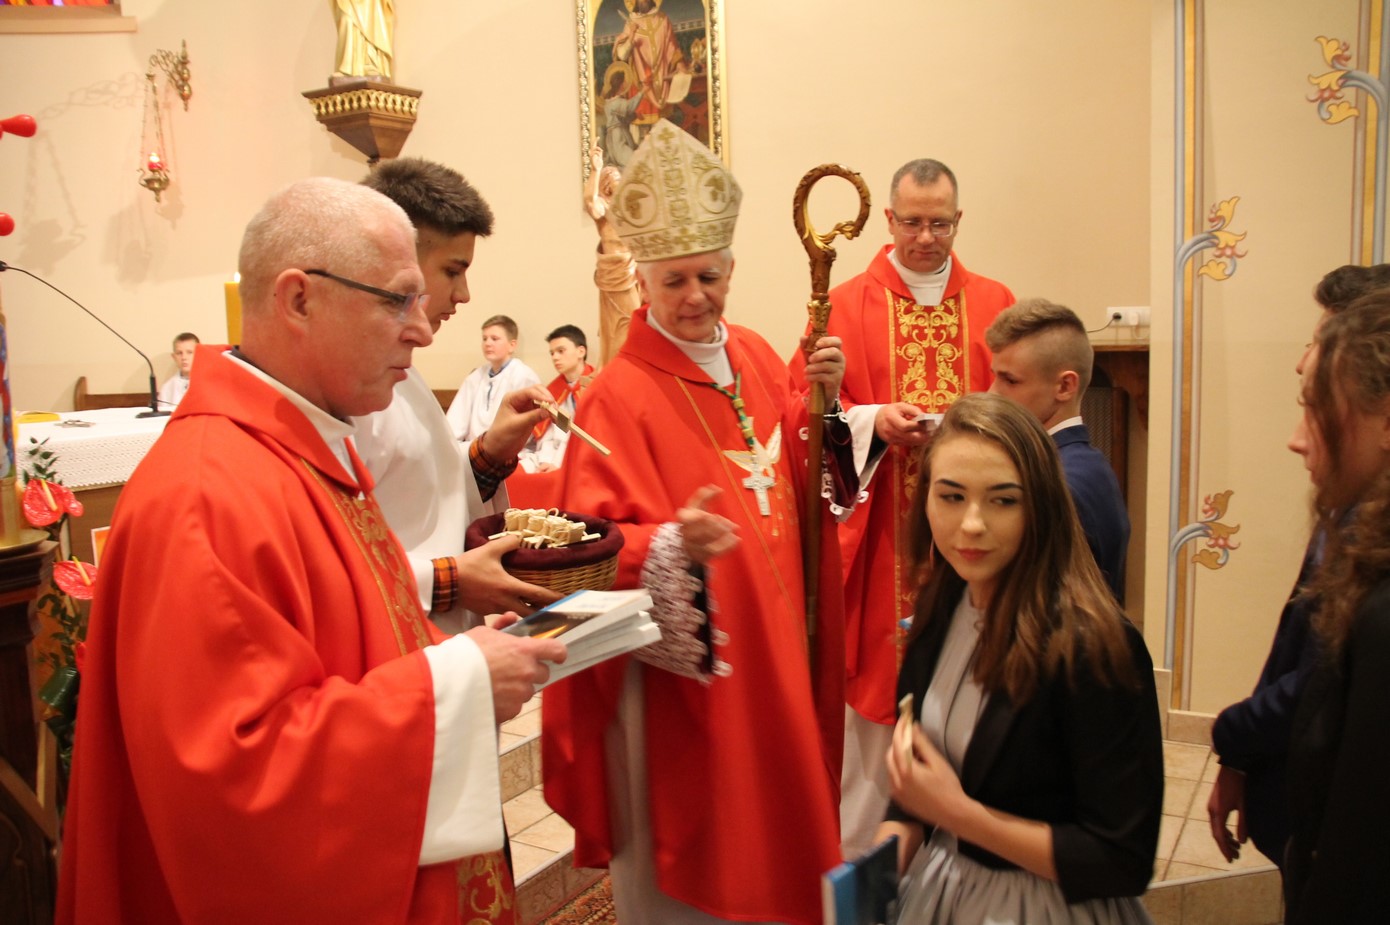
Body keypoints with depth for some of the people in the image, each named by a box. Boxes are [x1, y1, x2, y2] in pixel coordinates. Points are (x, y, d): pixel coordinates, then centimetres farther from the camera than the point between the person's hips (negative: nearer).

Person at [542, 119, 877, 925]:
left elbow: (803, 473, 11)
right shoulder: (621, 395, -17)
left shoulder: (755, 356, 4)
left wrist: (825, 398, -5)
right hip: (682, 663, -6)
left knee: (769, 821, 22)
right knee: (693, 857, 10)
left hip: (772, 641, 7)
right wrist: (672, 545, -37)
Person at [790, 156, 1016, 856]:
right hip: (876, 533, -1)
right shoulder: (847, 305, 4)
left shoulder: (993, 304, 9)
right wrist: (873, 421, -19)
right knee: (876, 675, 2)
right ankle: (860, 847, 16)